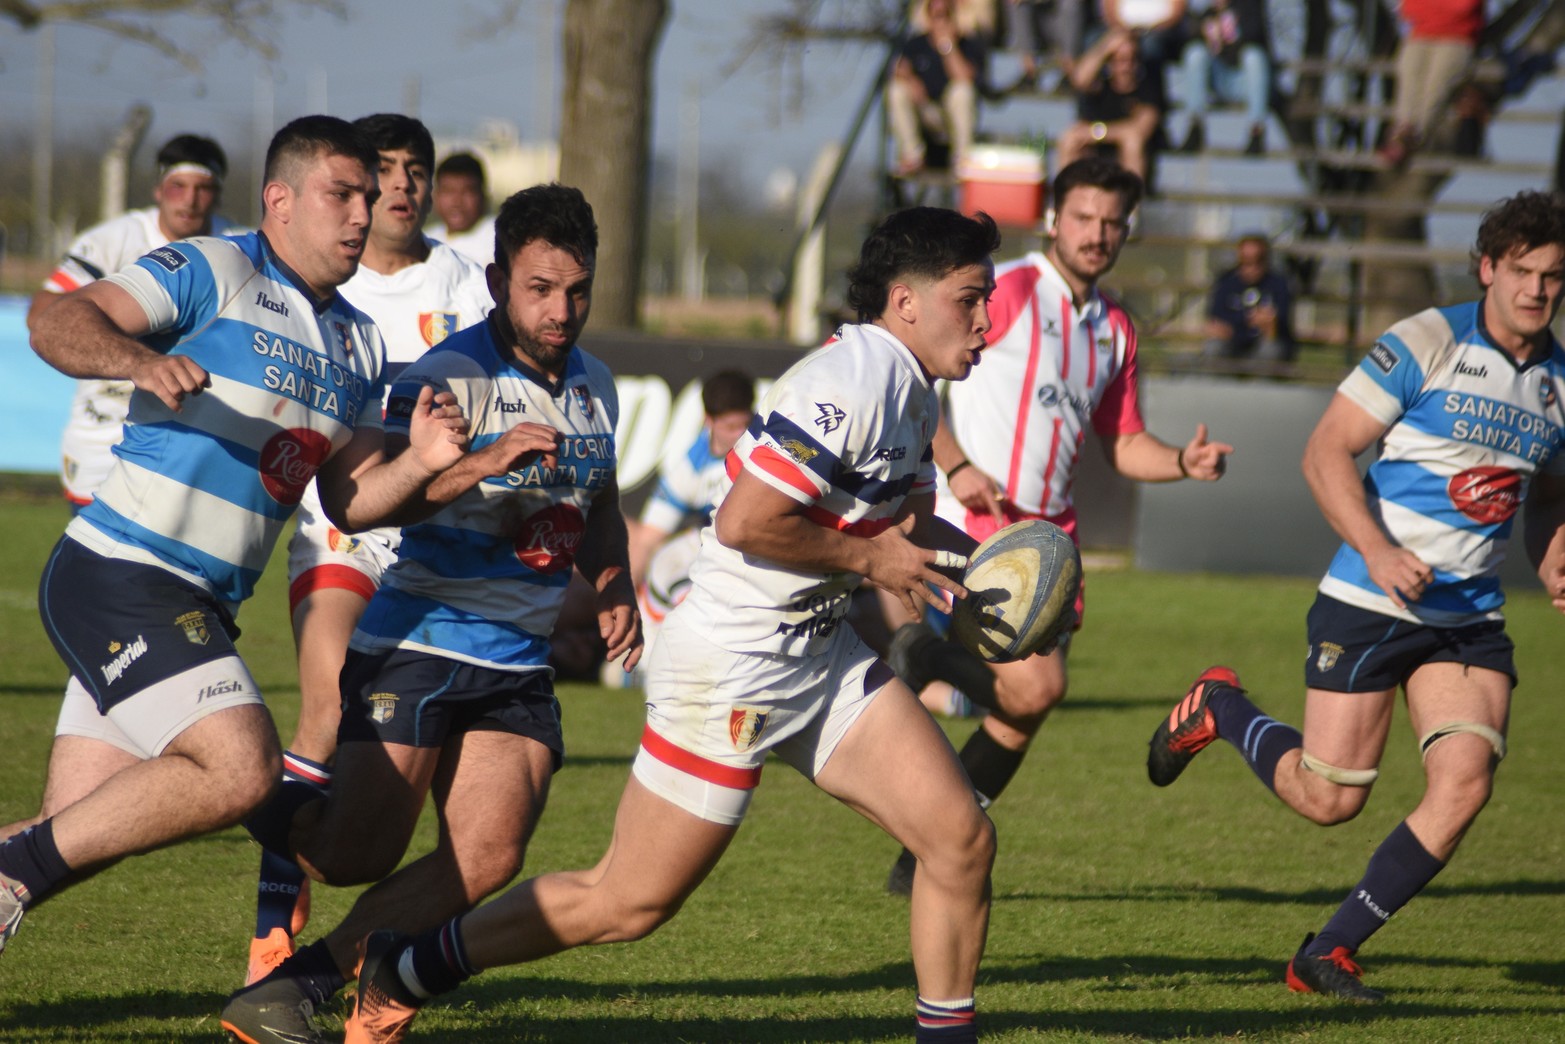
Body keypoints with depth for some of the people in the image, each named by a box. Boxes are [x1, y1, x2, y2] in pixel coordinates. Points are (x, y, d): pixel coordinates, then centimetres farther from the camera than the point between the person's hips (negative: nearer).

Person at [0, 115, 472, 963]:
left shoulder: (358, 344, 17)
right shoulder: (209, 273, -7)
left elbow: (348, 500, 17)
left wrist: (420, 463, -3)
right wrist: (140, 359, -38)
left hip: (199, 606, 8)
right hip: (120, 575, -8)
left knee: (77, 831, 5)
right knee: (240, 770, -24)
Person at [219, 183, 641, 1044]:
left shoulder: (595, 387, 12)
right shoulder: (451, 375, -13)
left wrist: (615, 593, 12)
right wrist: (477, 464, -39)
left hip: (519, 662, 6)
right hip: (418, 642, -6)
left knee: (487, 863, -8)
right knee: (360, 855, -11)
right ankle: (278, 814, 23)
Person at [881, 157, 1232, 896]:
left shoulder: (1114, 329, 16)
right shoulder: (1006, 291, -6)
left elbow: (1122, 443, 21)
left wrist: (1185, 462, 1)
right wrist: (956, 467, -20)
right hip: (975, 525, -7)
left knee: (1024, 715, 7)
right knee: (1034, 687, -23)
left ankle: (927, 859, 19)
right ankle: (923, 654, 1)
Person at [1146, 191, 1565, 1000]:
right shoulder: (1428, 343, -11)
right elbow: (1326, 452, -12)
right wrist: (1377, 550, -24)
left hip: (1470, 619, 5)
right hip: (1370, 604, -5)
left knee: (1465, 782, -14)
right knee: (1329, 798, -2)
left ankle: (1329, 953, 1)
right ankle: (1218, 709, 30)